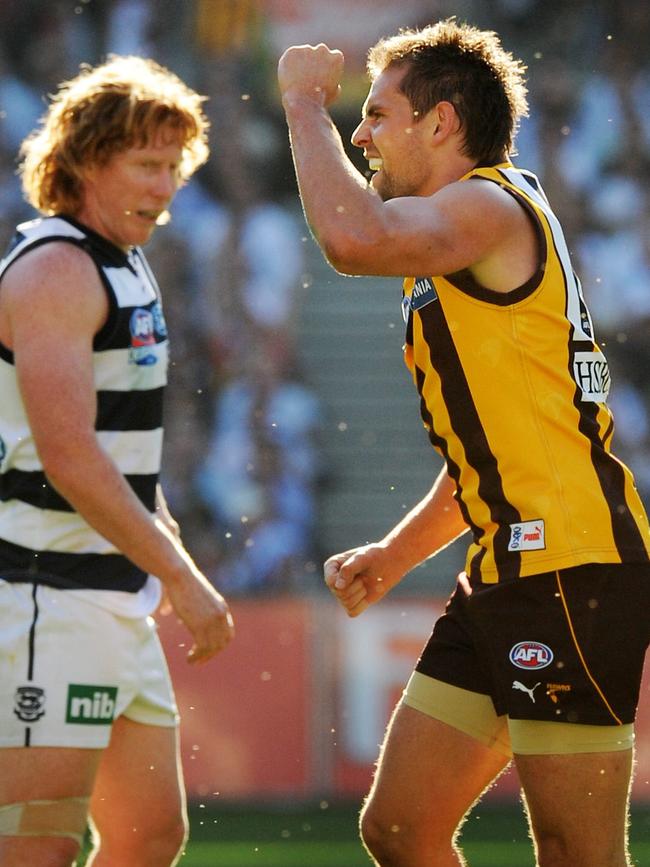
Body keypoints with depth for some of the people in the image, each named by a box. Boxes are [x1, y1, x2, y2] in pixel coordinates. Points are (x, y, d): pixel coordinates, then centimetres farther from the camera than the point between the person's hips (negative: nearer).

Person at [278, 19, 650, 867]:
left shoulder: (493, 206, -9)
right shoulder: (458, 263, 22)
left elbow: (356, 238, -29)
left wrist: (305, 105, -15)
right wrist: (395, 555, 23)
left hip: (570, 574, -10)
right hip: (506, 576, 10)